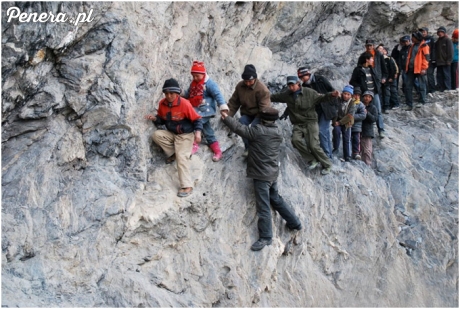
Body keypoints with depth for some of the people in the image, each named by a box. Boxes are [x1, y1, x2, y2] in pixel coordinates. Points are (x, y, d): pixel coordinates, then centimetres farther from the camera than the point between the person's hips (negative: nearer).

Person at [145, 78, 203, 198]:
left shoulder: (184, 104, -20)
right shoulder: (162, 103, -5)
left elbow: (197, 119, -12)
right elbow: (162, 119, 10)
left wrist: (198, 132, -27)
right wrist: (155, 118, -13)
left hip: (185, 135, -6)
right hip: (171, 133, 6)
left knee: (182, 157, -19)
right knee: (156, 135, -19)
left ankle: (187, 186, -17)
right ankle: (174, 154, -2)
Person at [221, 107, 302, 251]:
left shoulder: (258, 130, -19)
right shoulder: (278, 132, 4)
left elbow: (240, 128, -11)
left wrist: (226, 118, 5)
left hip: (261, 175, -8)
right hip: (273, 173, 8)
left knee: (263, 206, -2)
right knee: (276, 199, 24)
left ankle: (265, 237, 5)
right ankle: (295, 223, 33)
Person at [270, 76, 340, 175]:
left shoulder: (309, 92, -8)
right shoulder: (287, 95, 3)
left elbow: (321, 98, -1)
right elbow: (275, 97, 17)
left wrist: (331, 95, -17)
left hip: (310, 122, -4)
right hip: (298, 124, 4)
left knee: (313, 145, -13)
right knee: (296, 140, -24)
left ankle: (327, 165, 9)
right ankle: (313, 160, -9)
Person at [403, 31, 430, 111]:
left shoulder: (423, 46, -4)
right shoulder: (413, 46, 18)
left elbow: (426, 57, -10)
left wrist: (424, 68, -16)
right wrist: (407, 67, 17)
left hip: (420, 69, -8)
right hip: (411, 68, 8)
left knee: (421, 86, -1)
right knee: (408, 86, 3)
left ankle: (422, 102, 7)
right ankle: (409, 104, 6)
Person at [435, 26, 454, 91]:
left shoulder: (448, 40, -3)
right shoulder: (438, 41, 17)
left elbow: (450, 51, -8)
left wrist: (449, 60, -15)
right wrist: (436, 60, 11)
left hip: (445, 62, -7)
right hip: (439, 62, 7)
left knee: (446, 76, -5)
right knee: (439, 76, 6)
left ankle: (447, 89, -3)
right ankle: (441, 89, 10)